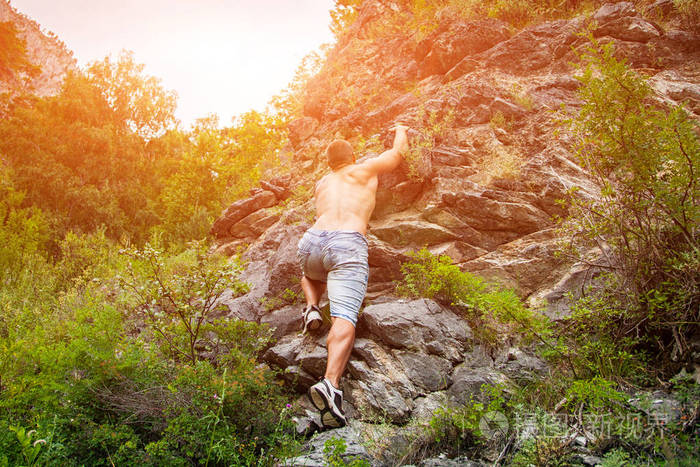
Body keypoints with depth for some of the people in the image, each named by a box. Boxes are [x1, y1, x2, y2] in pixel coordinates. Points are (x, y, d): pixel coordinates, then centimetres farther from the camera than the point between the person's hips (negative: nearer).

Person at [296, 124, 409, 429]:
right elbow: (398, 152, 35)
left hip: (311, 242, 4)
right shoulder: (363, 170, 21)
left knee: (310, 275, 40)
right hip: (348, 244, -4)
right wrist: (400, 131, 55)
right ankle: (330, 383, -40)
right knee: (344, 318, -18)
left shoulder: (322, 184, 31)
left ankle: (312, 306, 10)